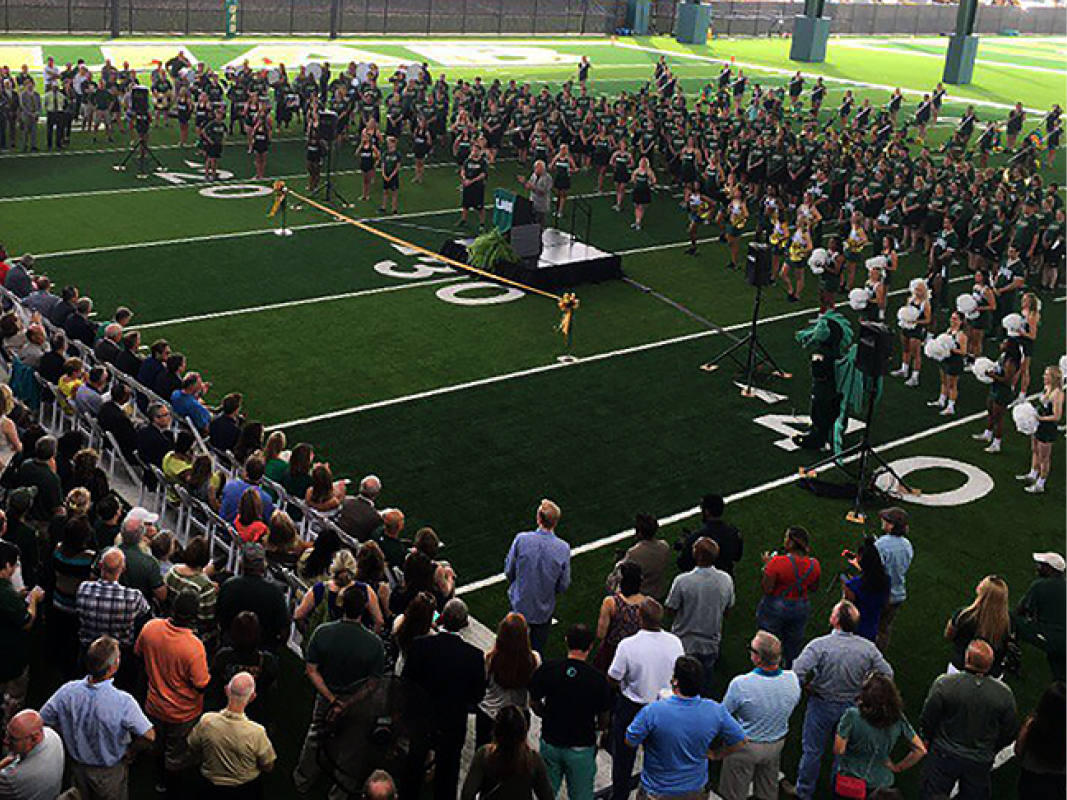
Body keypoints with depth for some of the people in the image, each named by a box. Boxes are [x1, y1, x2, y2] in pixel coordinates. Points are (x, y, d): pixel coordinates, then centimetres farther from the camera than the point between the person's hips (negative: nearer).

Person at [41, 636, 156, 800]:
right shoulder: (123, 702, -35)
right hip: (110, 772, -3)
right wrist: (130, 753, -10)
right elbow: (148, 736, -31)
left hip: (76, 766, 3)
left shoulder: (67, 691, -23)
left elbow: (43, 720, -9)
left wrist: (68, 742, 5)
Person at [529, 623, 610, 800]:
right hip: (581, 748, -2)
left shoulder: (547, 670, -14)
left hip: (550, 743, 2)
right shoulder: (598, 679, -17)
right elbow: (603, 721, -5)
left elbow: (533, 702, -1)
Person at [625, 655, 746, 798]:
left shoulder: (652, 712, -28)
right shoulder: (715, 711, -19)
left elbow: (630, 742, -14)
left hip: (657, 792, -3)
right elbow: (740, 741, -7)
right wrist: (716, 755, 9)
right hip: (696, 790, 3)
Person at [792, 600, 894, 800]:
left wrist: (807, 687, -11)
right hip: (852, 706, 3)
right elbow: (887, 674, -6)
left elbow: (797, 673, -32)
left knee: (812, 750, 15)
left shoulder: (819, 645, -26)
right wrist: (862, 688, 6)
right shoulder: (868, 648, -14)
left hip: (822, 706, -3)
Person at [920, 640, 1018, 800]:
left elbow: (927, 720, -12)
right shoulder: (1005, 694, -14)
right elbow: (1009, 734, -2)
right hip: (981, 762, 2)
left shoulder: (944, 684, -22)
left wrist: (928, 740, 9)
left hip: (944, 756, -2)